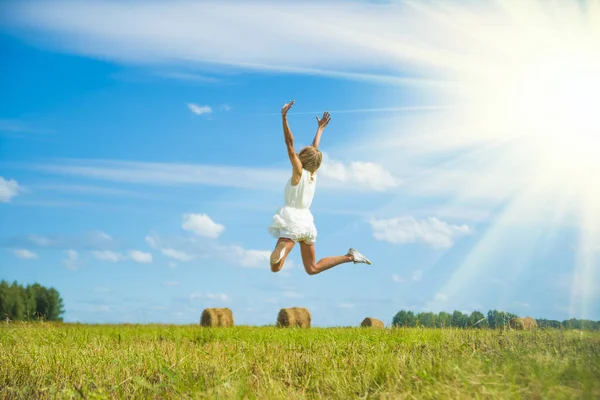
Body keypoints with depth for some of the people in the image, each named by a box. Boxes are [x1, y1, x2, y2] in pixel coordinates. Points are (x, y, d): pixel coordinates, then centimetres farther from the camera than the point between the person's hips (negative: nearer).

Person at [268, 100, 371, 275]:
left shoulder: (299, 171, -7)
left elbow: (289, 143, -15)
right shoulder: (313, 174, 9)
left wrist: (284, 117, -19)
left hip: (293, 222, -8)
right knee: (312, 268, 20)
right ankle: (350, 256, 9)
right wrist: (320, 129, 38)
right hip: (306, 222, 8)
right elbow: (314, 149, 25)